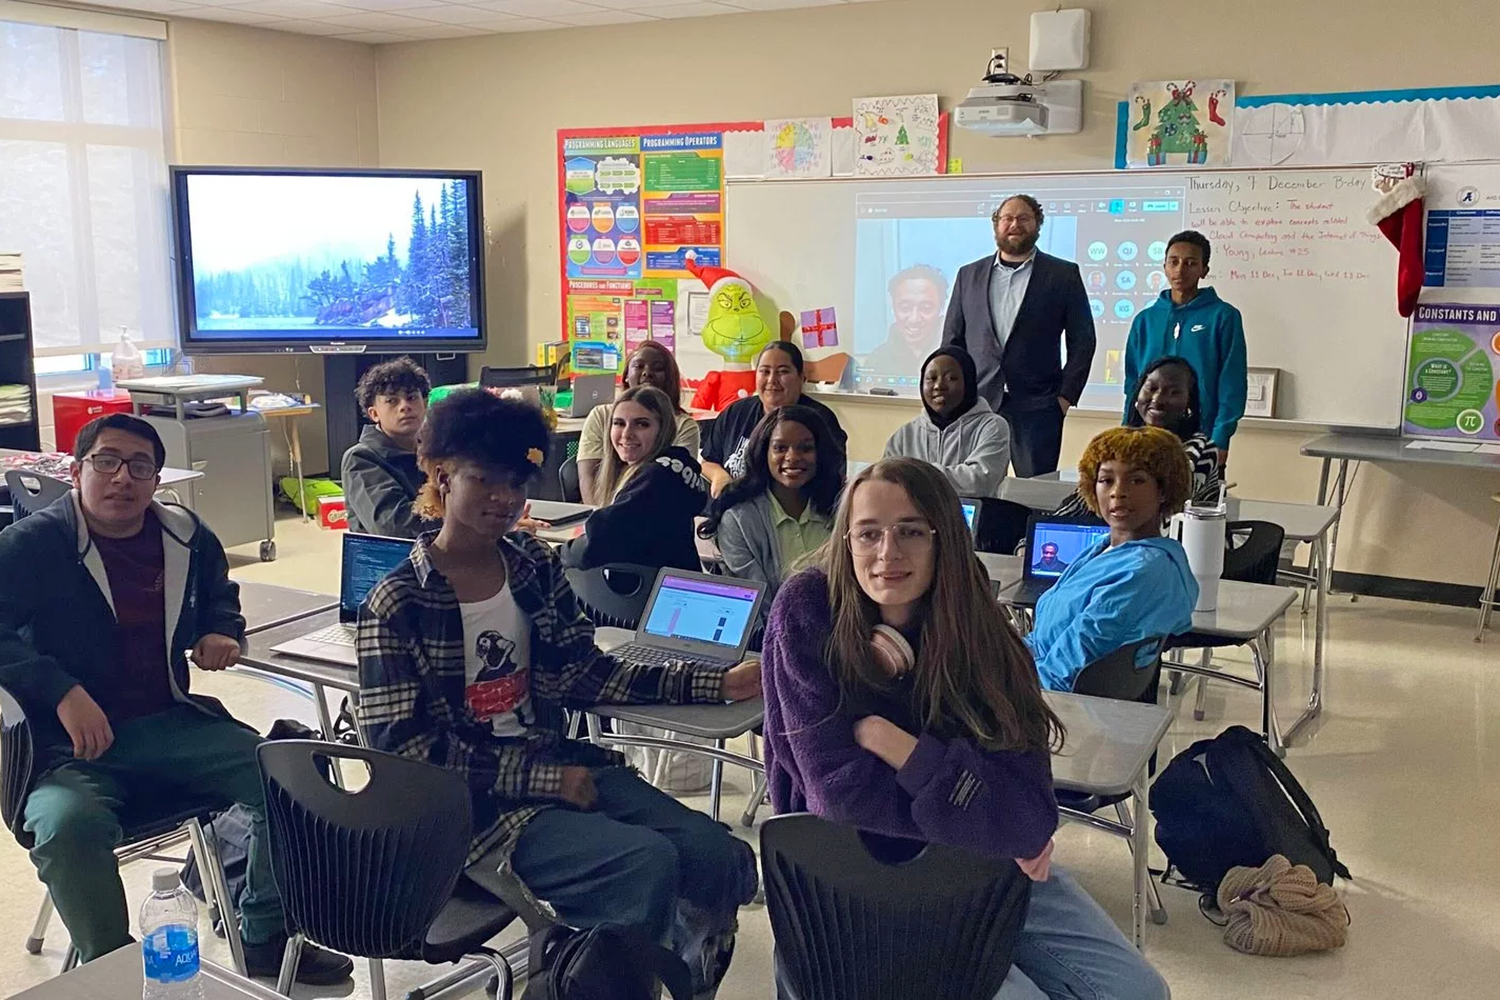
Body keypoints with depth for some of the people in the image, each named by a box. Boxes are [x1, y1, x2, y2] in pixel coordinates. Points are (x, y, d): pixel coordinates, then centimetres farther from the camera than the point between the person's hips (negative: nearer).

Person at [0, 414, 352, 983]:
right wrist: (62, 692, -26)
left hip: (173, 724, 5)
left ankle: (264, 941, 8)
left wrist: (220, 633, 8)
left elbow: (220, 597, 31)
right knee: (68, 825, -36)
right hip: (72, 745, -4)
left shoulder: (187, 537, 10)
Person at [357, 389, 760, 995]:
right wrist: (542, 779, -18)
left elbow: (585, 674, 8)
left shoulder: (535, 565, 6)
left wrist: (717, 684, 0)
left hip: (557, 763, 6)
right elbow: (405, 751, -15)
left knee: (718, 857, -8)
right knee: (647, 864, -25)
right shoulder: (398, 604, -12)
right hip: (470, 802, -6)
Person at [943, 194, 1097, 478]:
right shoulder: (969, 275, 13)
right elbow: (952, 339, 14)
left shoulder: (1064, 275, 6)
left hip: (1037, 408, -2)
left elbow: (1082, 341, 4)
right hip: (976, 406, 2)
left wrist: (1066, 396, -3)